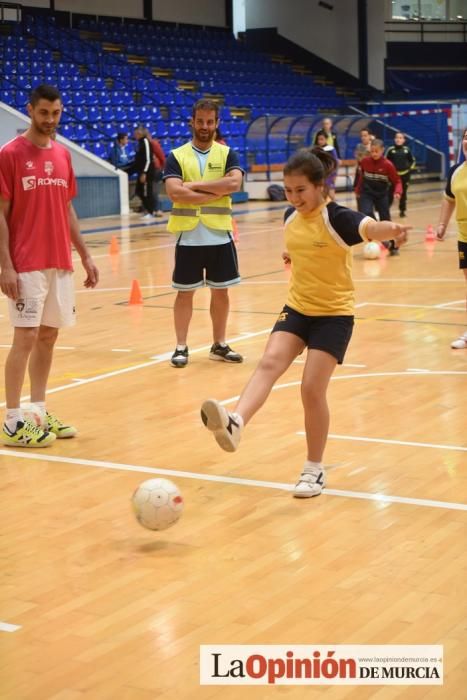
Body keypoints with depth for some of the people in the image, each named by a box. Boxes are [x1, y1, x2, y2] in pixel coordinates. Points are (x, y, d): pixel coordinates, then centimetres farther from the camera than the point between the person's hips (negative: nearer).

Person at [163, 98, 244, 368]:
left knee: (221, 292, 10)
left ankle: (219, 345, 23)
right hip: (189, 237, -1)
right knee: (185, 293, 5)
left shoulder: (227, 154, 4)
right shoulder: (177, 156, 0)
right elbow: (175, 192, -15)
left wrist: (195, 185, -15)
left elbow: (234, 183, -15)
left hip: (220, 236, 2)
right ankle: (181, 347, 14)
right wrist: (215, 192, -15)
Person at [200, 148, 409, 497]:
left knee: (312, 389, -7)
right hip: (297, 308, 5)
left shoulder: (337, 218, -20)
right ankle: (235, 423, -41)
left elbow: (368, 227, -44)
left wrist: (390, 230, -62)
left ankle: (315, 469, 10)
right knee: (270, 362, -19)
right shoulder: (291, 217, 0)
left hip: (334, 314, -5)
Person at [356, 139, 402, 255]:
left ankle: (393, 246, 16)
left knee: (385, 219, 2)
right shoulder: (364, 161, -9)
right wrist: (358, 190, 16)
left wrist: (397, 192, -29)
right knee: (366, 215, -23)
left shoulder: (388, 165, -16)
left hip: (382, 194, -1)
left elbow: (397, 181, -10)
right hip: (366, 194, 1)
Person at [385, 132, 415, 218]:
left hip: (404, 175, 3)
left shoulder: (407, 150, 1)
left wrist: (410, 169, 4)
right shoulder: (390, 150, -7)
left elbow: (412, 161, 14)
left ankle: (402, 211, 21)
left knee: (403, 194, 10)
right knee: (390, 194, -6)